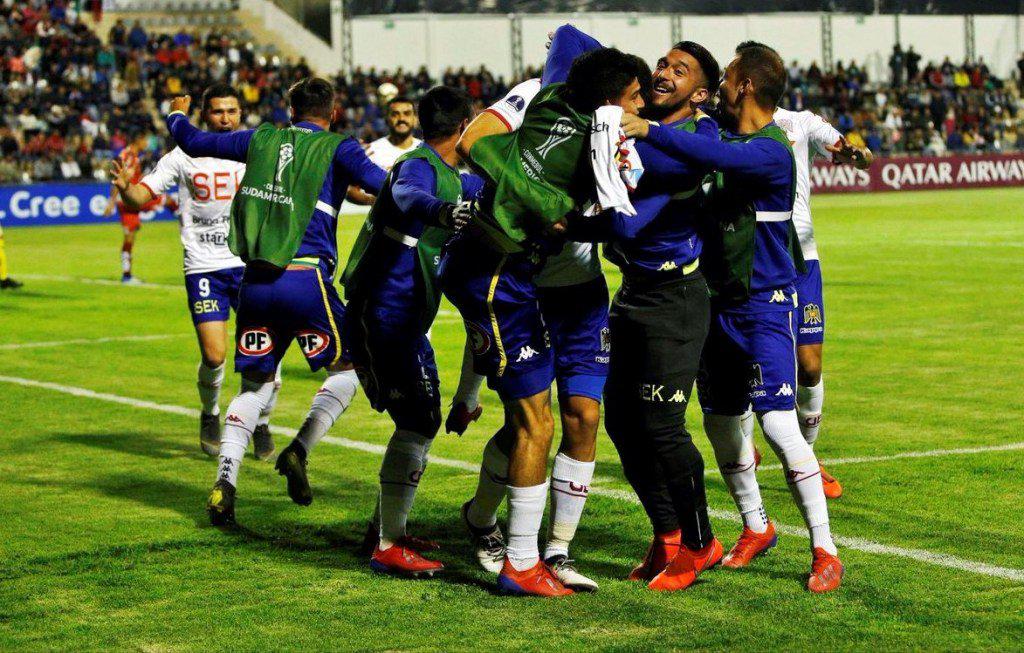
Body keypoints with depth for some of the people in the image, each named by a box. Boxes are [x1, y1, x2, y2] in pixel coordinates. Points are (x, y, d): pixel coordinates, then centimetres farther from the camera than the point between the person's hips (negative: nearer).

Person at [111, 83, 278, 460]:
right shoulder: (184, 156, -2)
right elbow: (139, 199, -7)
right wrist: (125, 188, -29)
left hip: (250, 265, 2)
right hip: (203, 268, -2)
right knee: (213, 355, -11)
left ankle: (262, 425, 18)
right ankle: (210, 415, 20)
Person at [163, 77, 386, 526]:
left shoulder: (261, 139, 13)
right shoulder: (338, 149, 2)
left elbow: (193, 142, 24)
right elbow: (385, 186, -13)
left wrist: (177, 114, 44)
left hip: (255, 281, 4)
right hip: (306, 276, -4)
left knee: (255, 383, 15)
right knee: (346, 368, 12)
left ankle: (225, 481, 3)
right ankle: (299, 450, -6)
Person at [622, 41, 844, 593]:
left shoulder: (772, 151, -19)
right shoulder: (719, 131, 6)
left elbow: (717, 156, -37)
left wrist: (651, 131, -35)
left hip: (764, 305, -8)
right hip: (717, 300, 8)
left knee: (777, 423, -15)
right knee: (718, 420, 14)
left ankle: (824, 552, -8)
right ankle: (756, 527, 34)